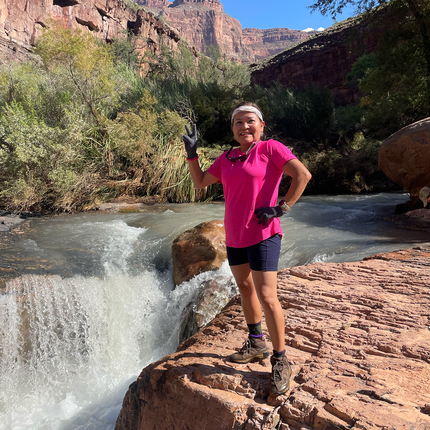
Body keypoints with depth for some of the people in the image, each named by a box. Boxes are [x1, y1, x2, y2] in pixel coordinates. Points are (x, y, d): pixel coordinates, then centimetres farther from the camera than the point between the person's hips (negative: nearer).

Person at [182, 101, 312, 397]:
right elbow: (199, 182, 16)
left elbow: (303, 175, -15)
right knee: (245, 288, 17)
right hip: (234, 236, 8)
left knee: (267, 297, -10)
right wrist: (192, 153, 6)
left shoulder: (271, 149, -6)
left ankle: (281, 361, 6)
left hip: (262, 235, -7)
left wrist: (282, 208, -17)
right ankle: (256, 345, 35)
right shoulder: (227, 158, 12)